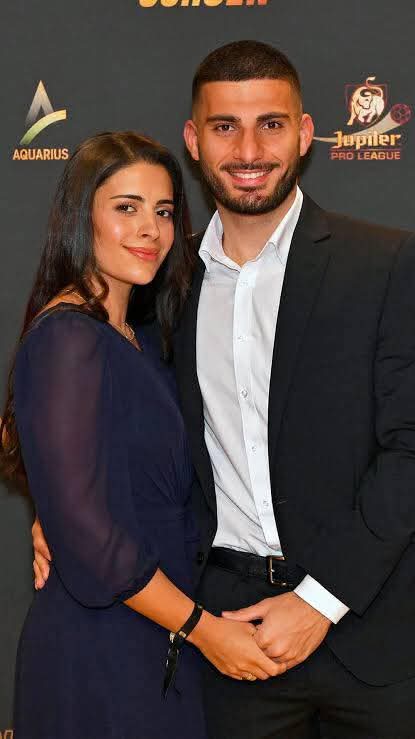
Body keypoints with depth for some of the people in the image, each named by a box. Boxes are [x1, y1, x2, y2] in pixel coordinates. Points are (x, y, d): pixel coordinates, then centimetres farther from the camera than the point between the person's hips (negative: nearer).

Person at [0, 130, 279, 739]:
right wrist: (202, 627, -15)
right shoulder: (68, 335, -17)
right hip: (100, 648, -8)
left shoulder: (134, 340, 11)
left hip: (157, 639, 8)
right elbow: (84, 528, -22)